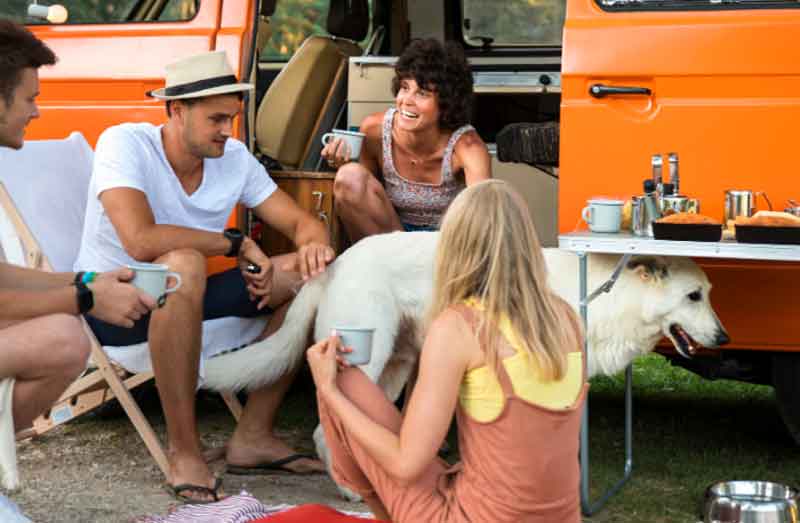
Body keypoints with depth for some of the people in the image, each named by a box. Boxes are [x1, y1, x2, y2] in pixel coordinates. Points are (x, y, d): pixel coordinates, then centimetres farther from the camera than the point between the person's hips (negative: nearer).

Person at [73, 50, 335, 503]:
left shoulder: (235, 158, -2)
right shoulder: (125, 144, -21)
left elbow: (302, 222, 1)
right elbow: (140, 241, -36)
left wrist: (314, 245, -25)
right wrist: (237, 243, -26)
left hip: (179, 299, 7)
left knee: (309, 274, -8)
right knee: (184, 263, -39)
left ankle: (253, 436, -6)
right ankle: (184, 451, -30)